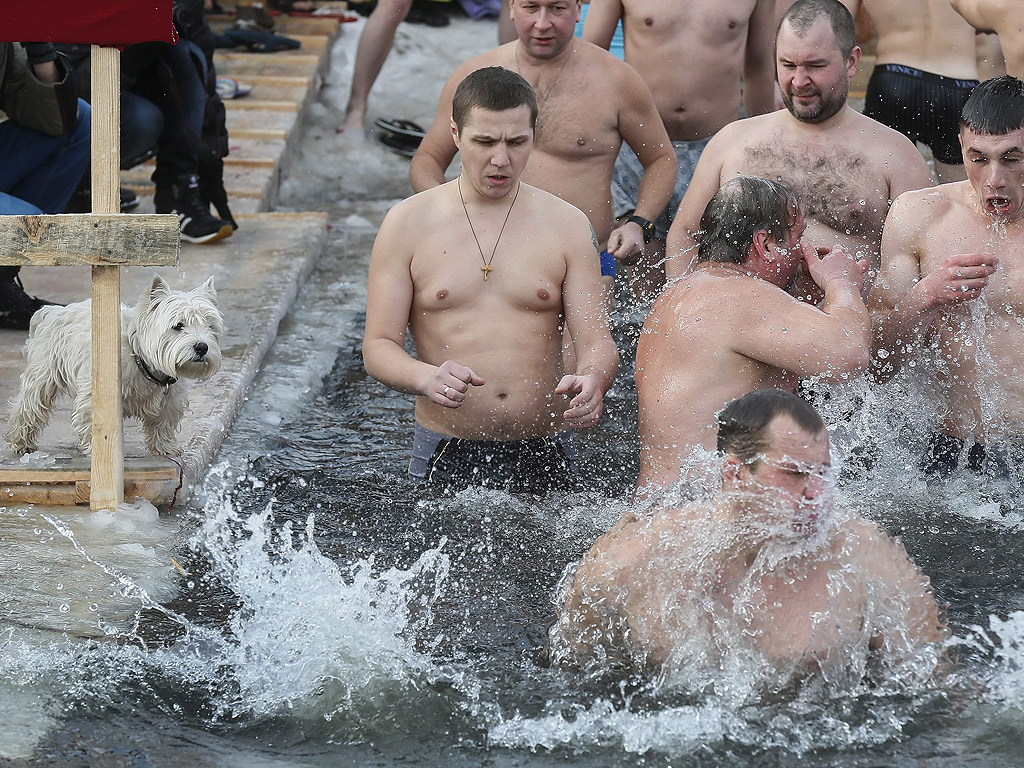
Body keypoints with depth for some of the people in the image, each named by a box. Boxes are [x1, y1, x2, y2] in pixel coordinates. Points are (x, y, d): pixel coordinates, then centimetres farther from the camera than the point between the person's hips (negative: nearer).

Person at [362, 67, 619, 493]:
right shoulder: (408, 223, 3)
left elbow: (596, 341, 1)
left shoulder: (567, 225, 6)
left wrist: (593, 378, -23)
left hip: (543, 457, 1)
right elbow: (378, 346, 0)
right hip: (445, 456, -1)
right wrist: (426, 378, -22)